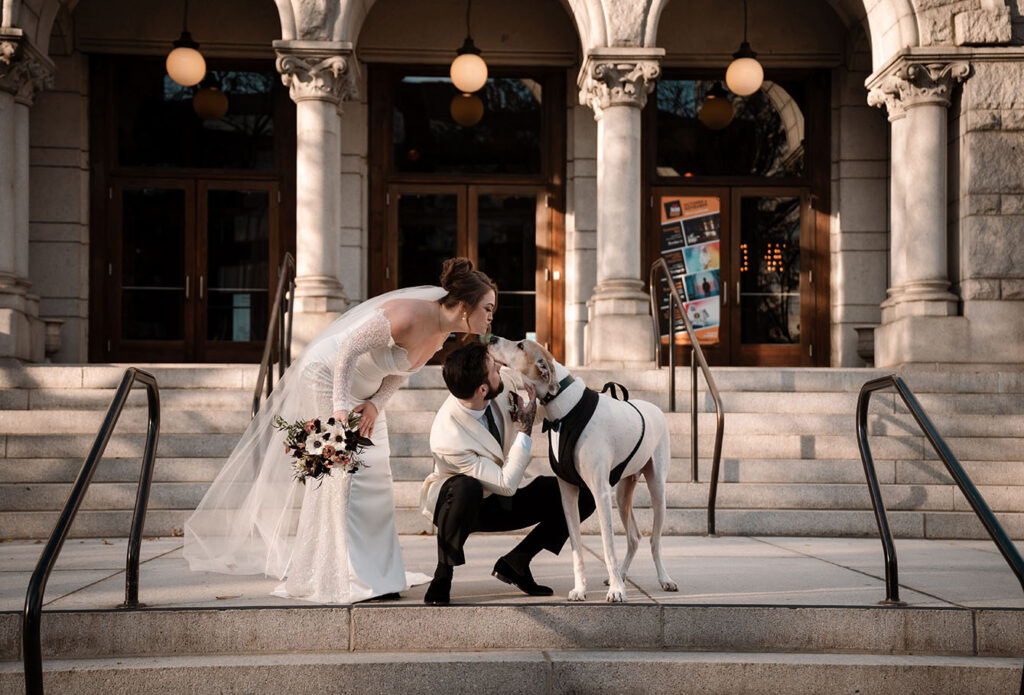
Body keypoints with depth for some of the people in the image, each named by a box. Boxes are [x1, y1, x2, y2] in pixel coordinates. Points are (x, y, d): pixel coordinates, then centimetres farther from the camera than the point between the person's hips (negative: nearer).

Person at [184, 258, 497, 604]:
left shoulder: (442, 332, -6)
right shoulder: (407, 316, -32)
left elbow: (398, 372, 3)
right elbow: (348, 349, -31)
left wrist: (375, 404, -14)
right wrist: (340, 408, -33)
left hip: (364, 390, 9)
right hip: (328, 373, -9)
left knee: (374, 474, 9)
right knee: (346, 472, -11)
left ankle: (375, 572, 16)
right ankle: (347, 578, -9)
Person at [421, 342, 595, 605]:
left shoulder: (499, 394, -18)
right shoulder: (448, 440, -35)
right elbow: (506, 484, -29)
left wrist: (530, 408, -18)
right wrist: (526, 429, -32)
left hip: (504, 501, 6)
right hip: (463, 500, -6)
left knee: (584, 495, -11)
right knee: (466, 487, -43)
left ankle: (515, 563, 0)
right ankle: (443, 575, -20)